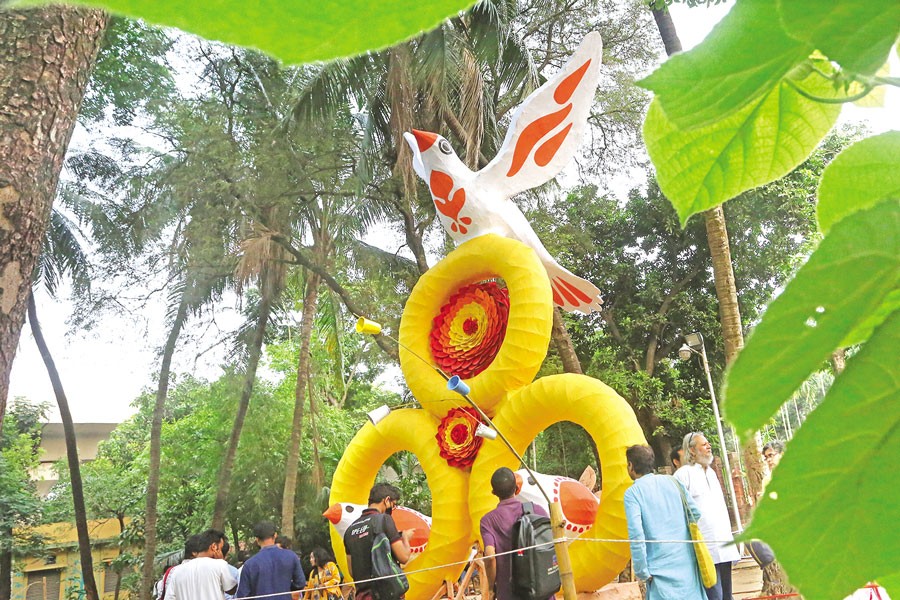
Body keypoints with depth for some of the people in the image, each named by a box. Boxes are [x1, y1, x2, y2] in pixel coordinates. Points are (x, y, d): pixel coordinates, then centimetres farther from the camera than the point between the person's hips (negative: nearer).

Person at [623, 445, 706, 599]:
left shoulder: (632, 492, -9)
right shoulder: (672, 481, 6)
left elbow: (636, 534, -16)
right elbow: (696, 513, 11)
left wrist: (642, 572, -10)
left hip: (663, 567, -5)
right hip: (688, 561, 5)